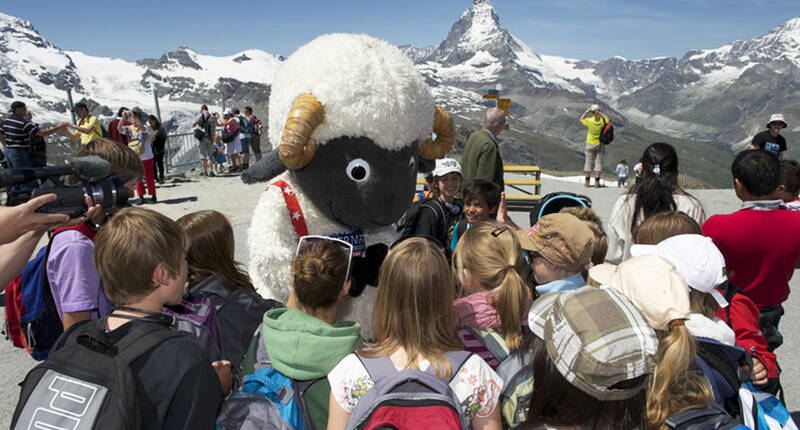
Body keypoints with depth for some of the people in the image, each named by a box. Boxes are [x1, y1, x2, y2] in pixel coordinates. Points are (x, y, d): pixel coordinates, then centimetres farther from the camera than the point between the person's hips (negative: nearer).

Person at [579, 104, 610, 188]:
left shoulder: (589, 120, -18)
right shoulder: (602, 121, -12)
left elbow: (581, 119, 3)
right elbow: (607, 118, 14)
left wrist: (587, 112, 1)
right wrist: (600, 113, 5)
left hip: (590, 144, -1)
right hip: (600, 144, 1)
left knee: (589, 162, 6)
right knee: (599, 162, 5)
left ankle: (587, 181, 6)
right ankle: (597, 181, 2)